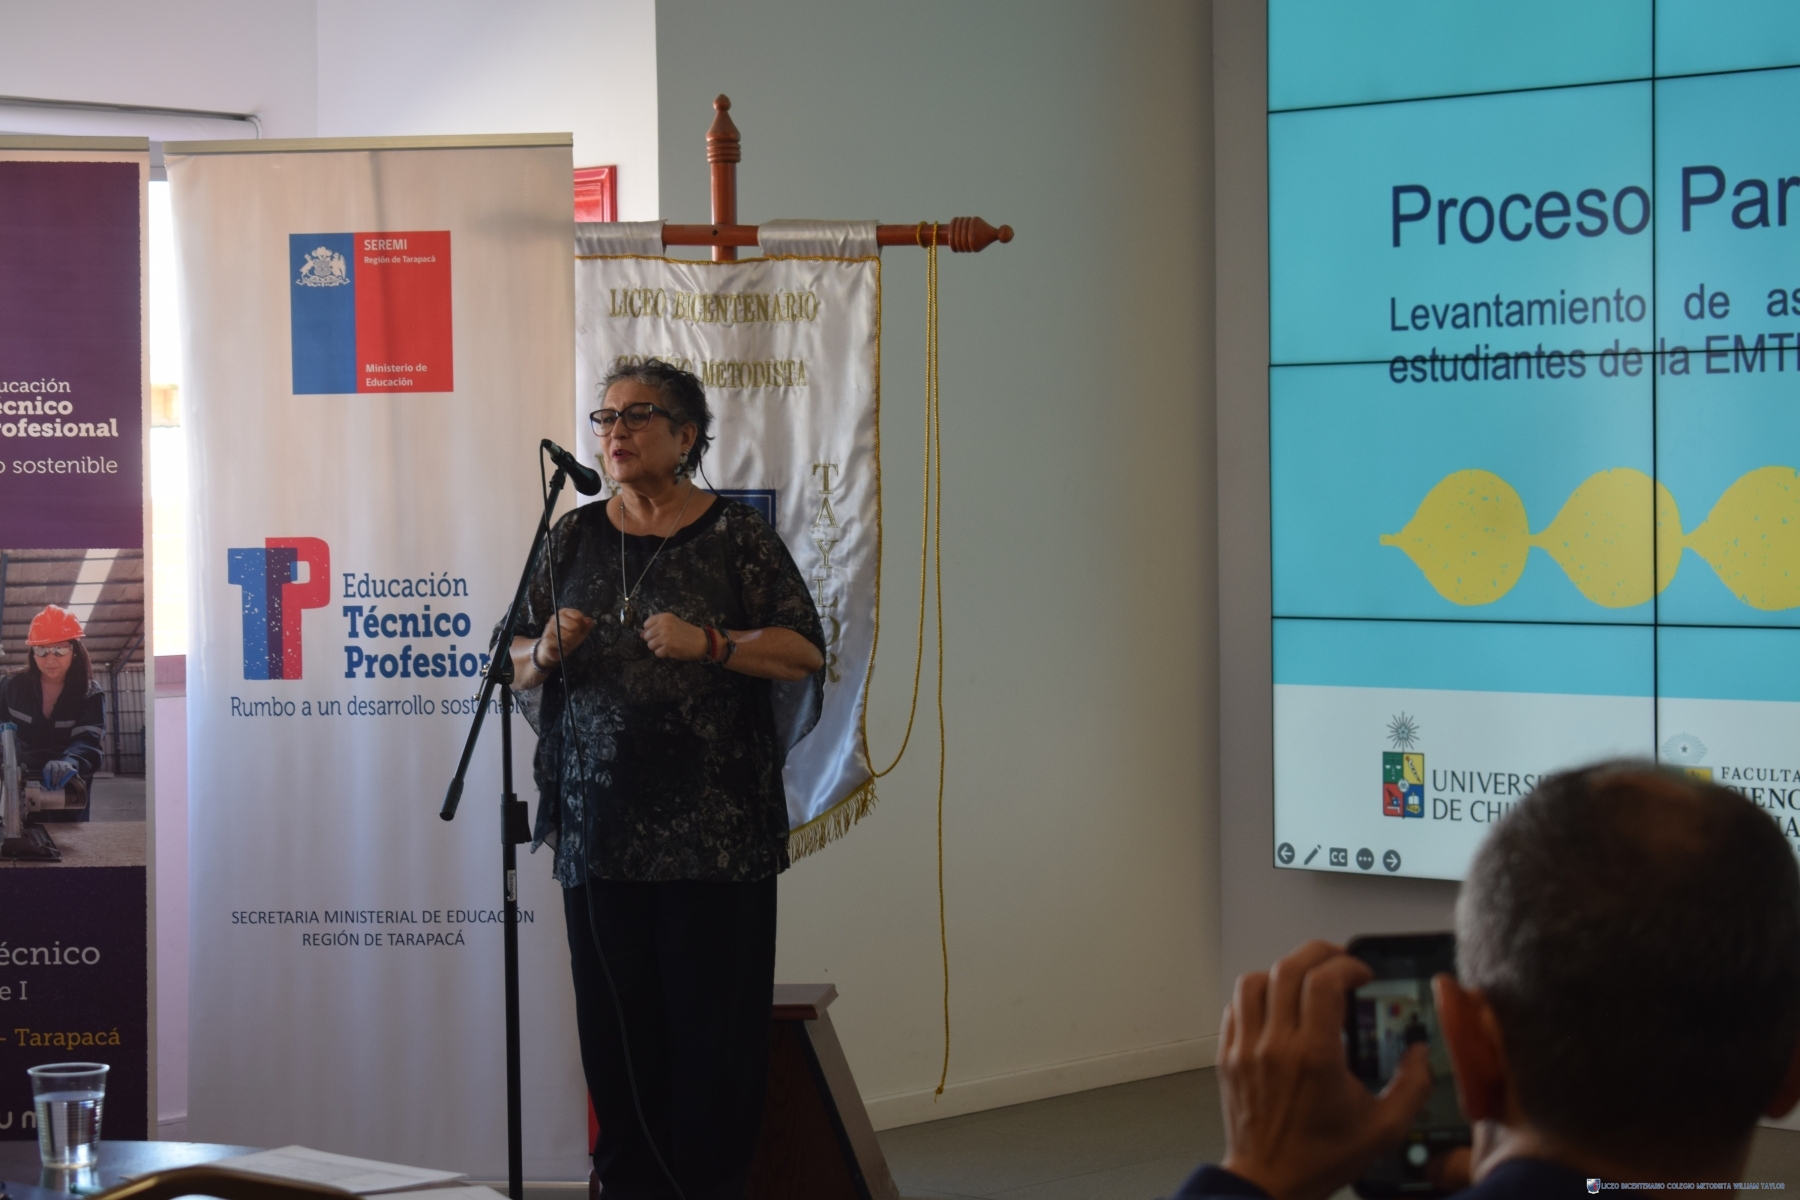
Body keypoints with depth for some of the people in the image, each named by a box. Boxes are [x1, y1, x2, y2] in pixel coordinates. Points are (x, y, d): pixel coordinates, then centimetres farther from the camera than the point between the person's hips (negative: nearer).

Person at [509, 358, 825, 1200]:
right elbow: (515, 662, 17)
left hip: (715, 834, -4)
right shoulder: (574, 538, 13)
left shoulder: (736, 536, 1)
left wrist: (708, 643, -17)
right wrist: (546, 650, -5)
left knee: (715, 1021, -3)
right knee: (616, 1024, 6)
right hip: (600, 829, 4)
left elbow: (803, 652, -3)